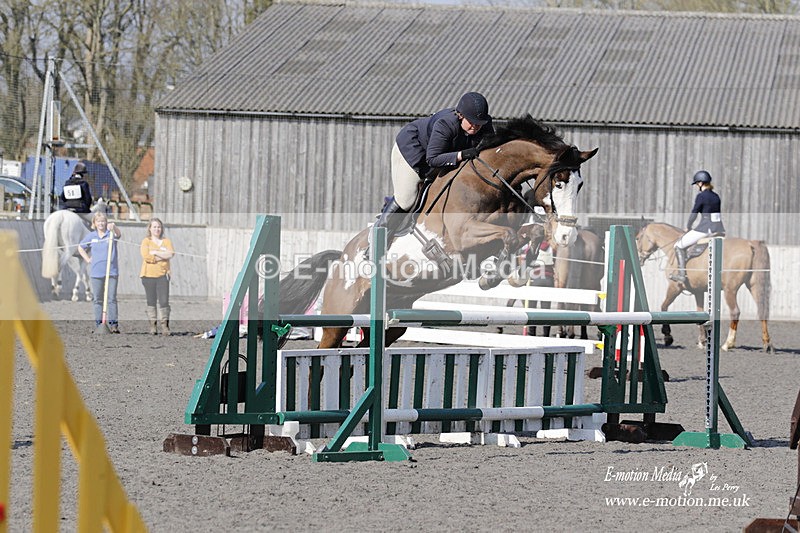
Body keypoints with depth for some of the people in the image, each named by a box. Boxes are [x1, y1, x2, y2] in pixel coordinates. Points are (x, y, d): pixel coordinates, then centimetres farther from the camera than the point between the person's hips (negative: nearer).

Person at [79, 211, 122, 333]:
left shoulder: (110, 233, 1)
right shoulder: (91, 236, 9)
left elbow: (118, 234, -23)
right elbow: (80, 248, 22)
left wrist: (114, 227, -44)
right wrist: (88, 259, 9)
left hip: (111, 272, -2)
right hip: (96, 272, 2)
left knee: (112, 299, -4)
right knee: (97, 300, 5)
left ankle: (113, 324, -4)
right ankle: (98, 325, 9)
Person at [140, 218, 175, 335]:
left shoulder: (166, 241, 11)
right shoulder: (146, 241, 5)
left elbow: (170, 254, -6)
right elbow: (146, 256, -11)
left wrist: (155, 252, -9)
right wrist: (162, 256, -7)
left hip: (162, 275, 1)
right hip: (149, 274, -1)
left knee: (164, 301, -8)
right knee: (151, 301, 2)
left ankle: (165, 325, -3)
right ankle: (153, 325, 6)